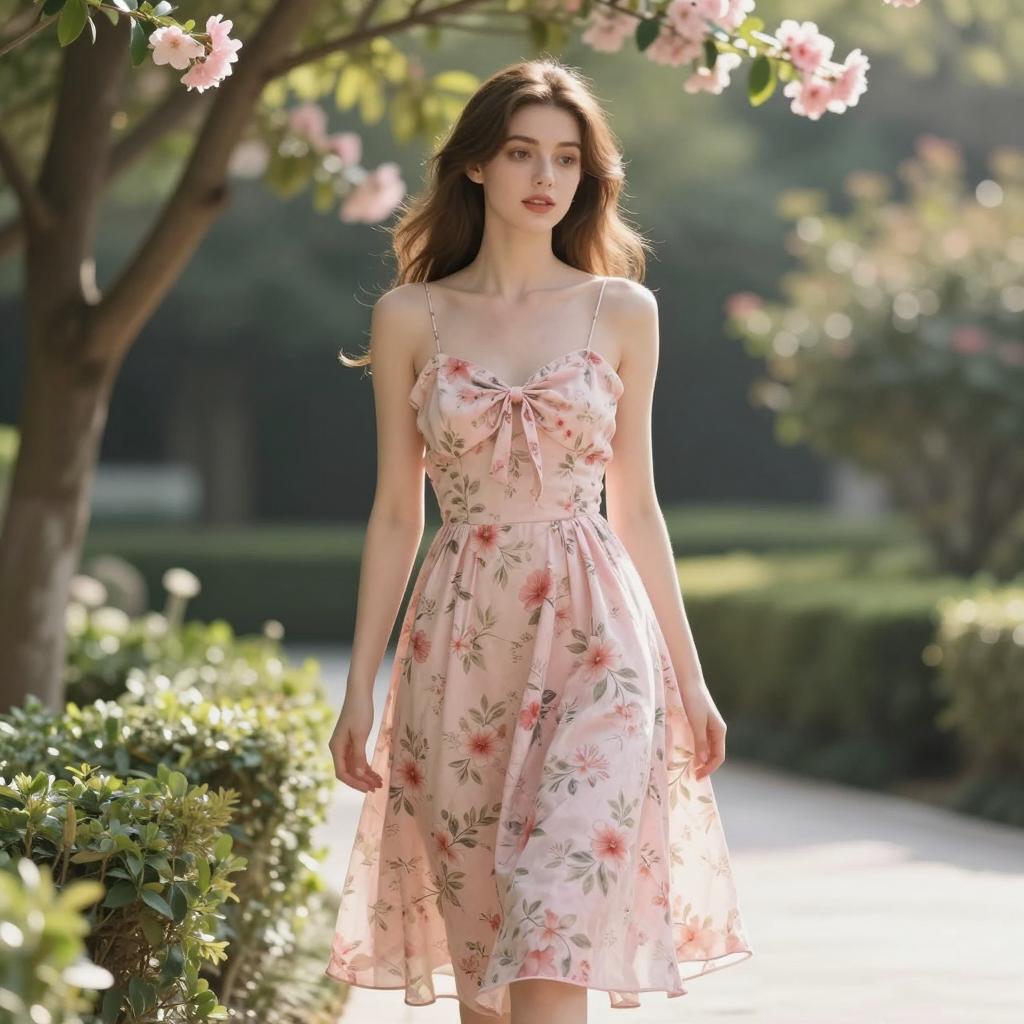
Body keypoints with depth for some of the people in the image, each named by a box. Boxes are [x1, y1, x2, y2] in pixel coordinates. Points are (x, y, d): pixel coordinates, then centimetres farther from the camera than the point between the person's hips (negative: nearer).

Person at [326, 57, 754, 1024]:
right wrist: (360, 687, 3)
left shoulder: (623, 313, 6)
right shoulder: (410, 317, 5)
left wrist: (689, 677, 10)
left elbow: (635, 507, 11)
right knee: (477, 936, 6)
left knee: (557, 921, -14)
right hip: (461, 644, 1)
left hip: (593, 635, -1)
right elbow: (396, 514, 7)